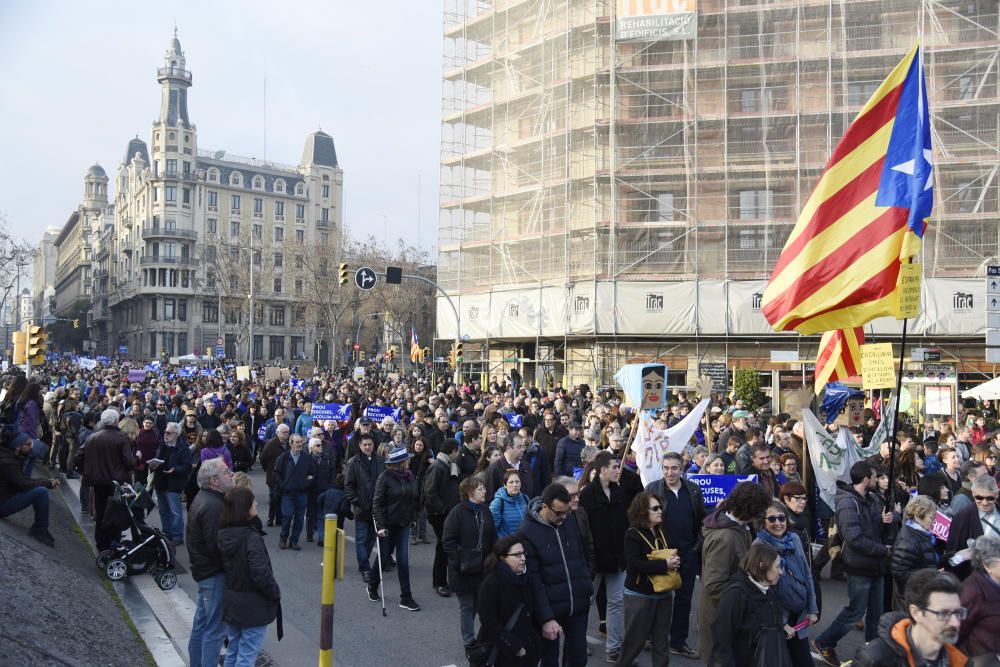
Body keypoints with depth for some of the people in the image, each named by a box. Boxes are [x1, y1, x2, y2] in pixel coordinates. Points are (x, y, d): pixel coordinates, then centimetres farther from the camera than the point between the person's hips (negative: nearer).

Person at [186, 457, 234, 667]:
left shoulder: (202, 499, 8)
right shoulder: (212, 506, -25)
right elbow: (216, 545, -28)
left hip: (203, 570, 11)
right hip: (214, 573, -11)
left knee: (201, 623, 22)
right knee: (215, 629, -2)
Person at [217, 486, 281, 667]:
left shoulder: (223, 535, -2)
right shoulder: (251, 538, -25)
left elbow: (224, 567, 6)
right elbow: (261, 575, -26)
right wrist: (276, 593, -11)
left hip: (231, 603, 7)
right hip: (253, 607, -7)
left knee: (232, 652, 21)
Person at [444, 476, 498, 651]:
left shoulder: (485, 511, 7)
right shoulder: (457, 512, -12)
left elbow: (492, 538, 13)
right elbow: (448, 541, -14)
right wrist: (460, 561, -18)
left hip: (483, 568, 5)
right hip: (463, 570, -5)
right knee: (467, 606, 6)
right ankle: (469, 642, 18)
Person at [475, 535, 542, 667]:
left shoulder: (524, 579, 5)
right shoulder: (491, 583, -15)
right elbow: (488, 621, -19)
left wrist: (536, 639, 4)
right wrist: (514, 646, -18)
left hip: (528, 650, 6)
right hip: (502, 653, -6)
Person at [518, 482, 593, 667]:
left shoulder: (571, 521, 1)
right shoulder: (528, 532, -14)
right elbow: (533, 579, -15)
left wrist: (587, 587, 7)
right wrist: (546, 618, -18)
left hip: (579, 605, 4)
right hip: (550, 609, -4)